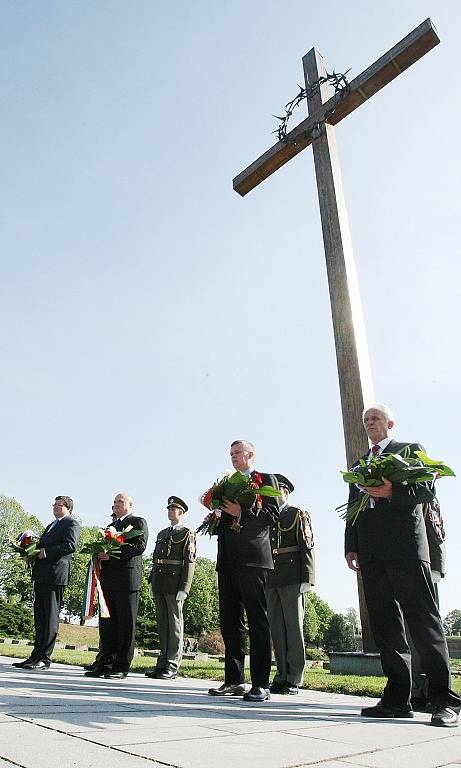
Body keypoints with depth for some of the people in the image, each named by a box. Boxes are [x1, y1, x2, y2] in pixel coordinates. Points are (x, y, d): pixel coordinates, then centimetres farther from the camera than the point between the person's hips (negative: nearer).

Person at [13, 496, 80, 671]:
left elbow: (70, 545, -17)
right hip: (40, 575, 9)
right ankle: (36, 656, 18)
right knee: (39, 616, 12)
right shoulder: (52, 525, 26)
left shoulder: (72, 523, -3)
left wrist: (46, 552, -18)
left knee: (51, 617, -5)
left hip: (54, 574, -9)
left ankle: (44, 658, -2)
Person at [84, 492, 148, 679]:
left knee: (126, 624, -2)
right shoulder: (111, 525, 27)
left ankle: (121, 667, 2)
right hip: (108, 580, 7)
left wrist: (112, 554, -16)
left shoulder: (138, 522, 2)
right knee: (106, 624, 8)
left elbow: (140, 546, -12)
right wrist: (100, 554, 3)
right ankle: (105, 665, 14)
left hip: (127, 579, -7)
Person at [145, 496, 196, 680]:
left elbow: (189, 562, -8)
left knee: (175, 623, -2)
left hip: (175, 584, -7)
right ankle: (162, 663, 18)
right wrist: (151, 582, 14)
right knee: (162, 623, 10)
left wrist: (184, 588, -15)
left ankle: (172, 667, 3)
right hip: (160, 585, 7)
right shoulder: (162, 534, 20)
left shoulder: (187, 533, -2)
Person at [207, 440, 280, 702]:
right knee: (230, 621, 9)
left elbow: (273, 513, -7)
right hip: (228, 561, 7)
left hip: (253, 559, -7)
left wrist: (242, 512, -16)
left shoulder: (266, 480, 5)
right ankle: (234, 680, 17)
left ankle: (261, 684, 0)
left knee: (257, 621, -4)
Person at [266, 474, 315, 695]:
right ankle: (281, 676, 15)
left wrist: (307, 578, -12)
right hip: (270, 579, 5)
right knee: (276, 628, 6)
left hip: (292, 578, -5)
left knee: (294, 626, -2)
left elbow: (307, 546, -3)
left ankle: (293, 679, 4)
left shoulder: (298, 514, 5)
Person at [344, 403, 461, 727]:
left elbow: (428, 490, -2)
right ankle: (398, 699, 9)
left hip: (406, 546, -5)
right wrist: (351, 548, 11)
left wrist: (392, 491, -18)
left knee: (424, 622, -5)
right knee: (385, 626, 4)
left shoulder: (411, 450, 9)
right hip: (372, 555, 6)